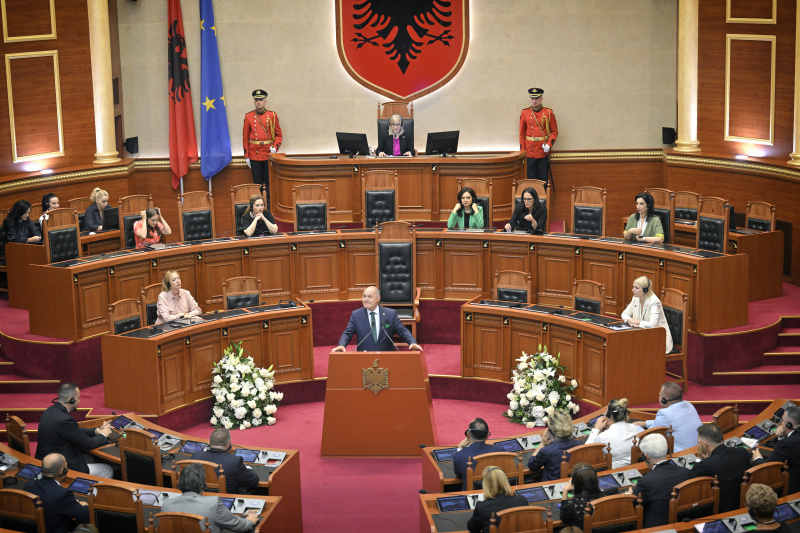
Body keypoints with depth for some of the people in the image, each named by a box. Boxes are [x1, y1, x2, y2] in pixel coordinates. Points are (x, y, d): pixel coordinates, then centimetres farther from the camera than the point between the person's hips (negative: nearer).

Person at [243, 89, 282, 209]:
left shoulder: (272, 116, 1)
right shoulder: (248, 117, 3)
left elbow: (279, 135, 7)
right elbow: (245, 137, 6)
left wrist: (275, 147, -11)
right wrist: (246, 156, 3)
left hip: (268, 153, 0)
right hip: (254, 155, 0)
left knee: (269, 182, 2)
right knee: (257, 183, 4)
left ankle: (269, 208, 9)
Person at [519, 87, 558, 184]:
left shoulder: (549, 113, 1)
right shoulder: (524, 113, 4)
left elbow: (555, 131, 6)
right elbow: (521, 134, 7)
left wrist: (549, 144, -11)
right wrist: (522, 152, 2)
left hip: (543, 150, -1)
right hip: (530, 150, 1)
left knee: (543, 179, 2)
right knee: (531, 179, 3)